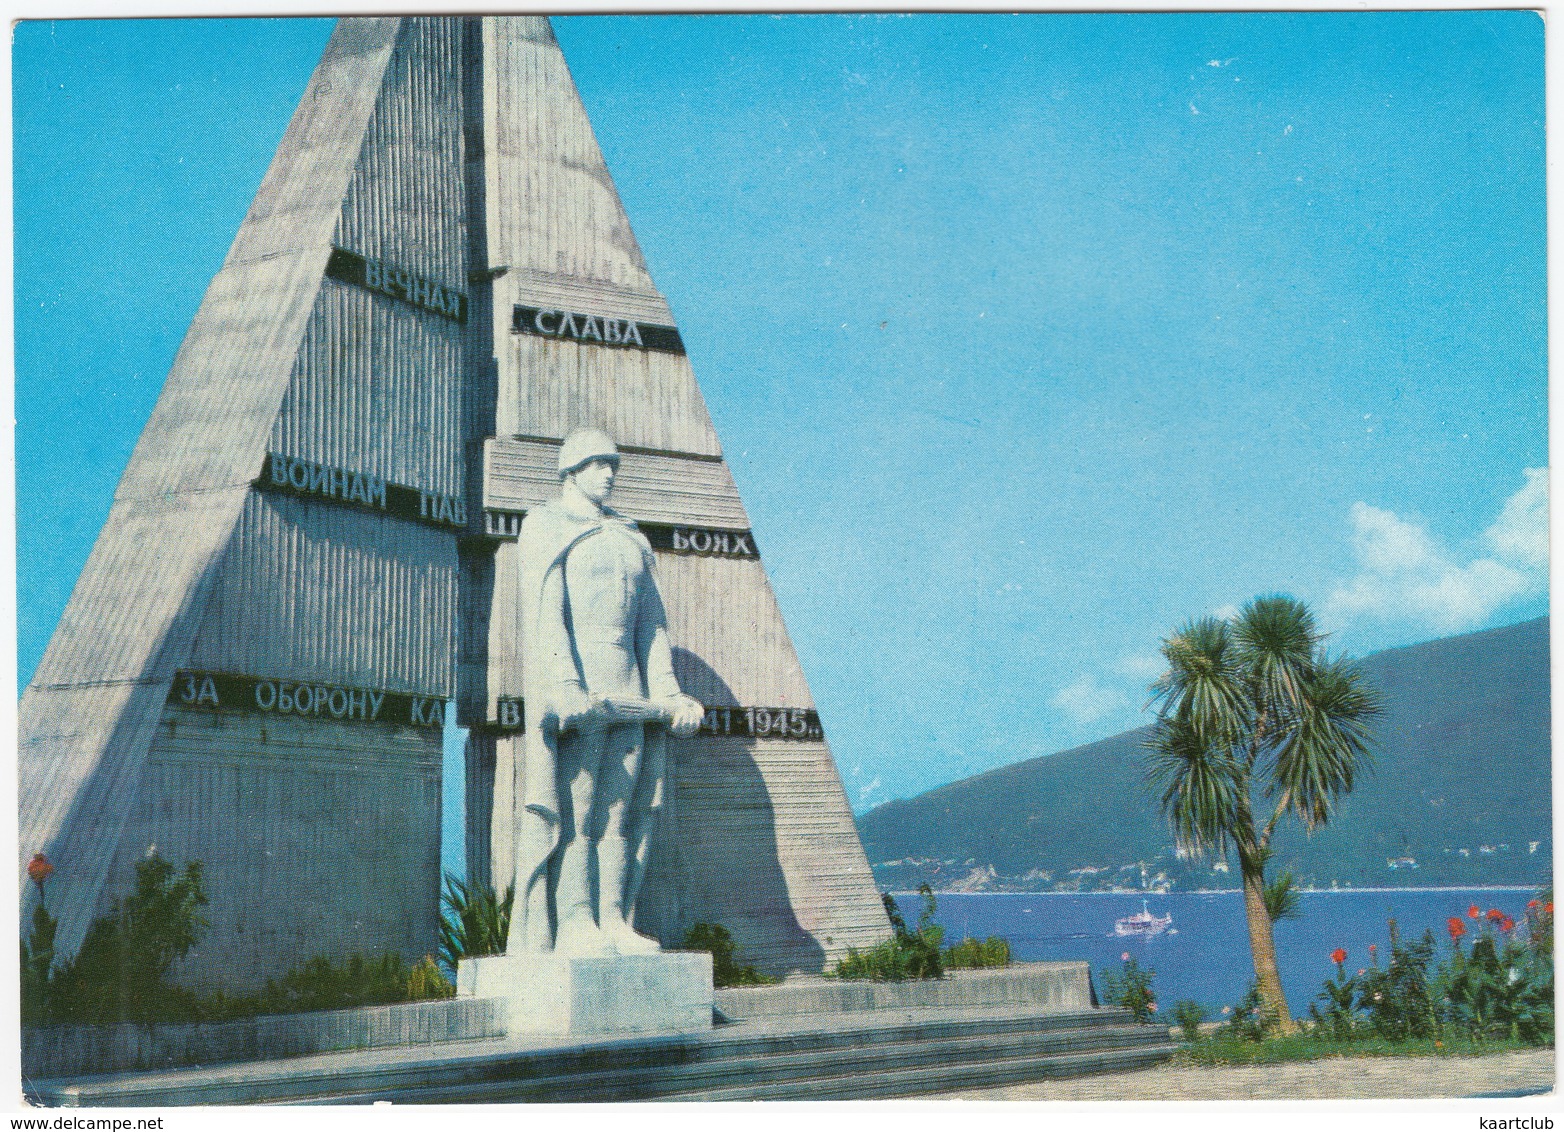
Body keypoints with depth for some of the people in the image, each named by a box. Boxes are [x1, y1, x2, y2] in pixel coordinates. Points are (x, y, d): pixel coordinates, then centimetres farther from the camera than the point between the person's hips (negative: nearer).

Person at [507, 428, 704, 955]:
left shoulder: (629, 539, 21)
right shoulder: (545, 530, 2)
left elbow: (651, 620, 16)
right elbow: (544, 613, -10)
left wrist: (667, 689, 5)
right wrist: (568, 686, -23)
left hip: (627, 688, 6)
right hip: (573, 681, -6)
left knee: (621, 805, 1)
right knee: (574, 802, -10)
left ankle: (613, 922, 2)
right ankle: (574, 926, -12)